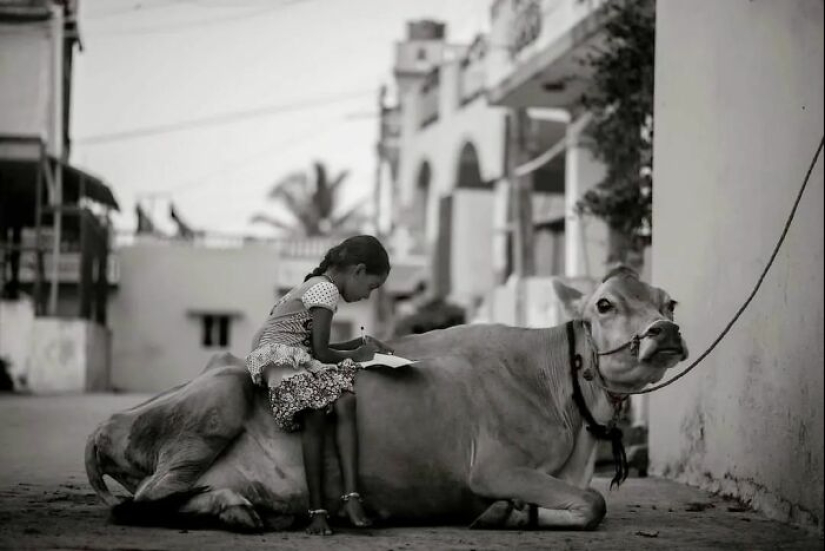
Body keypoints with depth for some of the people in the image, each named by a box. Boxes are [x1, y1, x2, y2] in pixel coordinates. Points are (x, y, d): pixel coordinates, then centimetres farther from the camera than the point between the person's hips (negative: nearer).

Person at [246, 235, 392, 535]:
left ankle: (351, 496, -32)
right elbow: (321, 352, -11)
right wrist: (355, 355, 5)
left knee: (345, 402, -19)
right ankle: (317, 509, -30)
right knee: (315, 414, -31)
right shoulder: (326, 289, -10)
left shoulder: (317, 285, 19)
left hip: (299, 358, 9)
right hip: (276, 355, -9)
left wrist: (362, 343, 23)